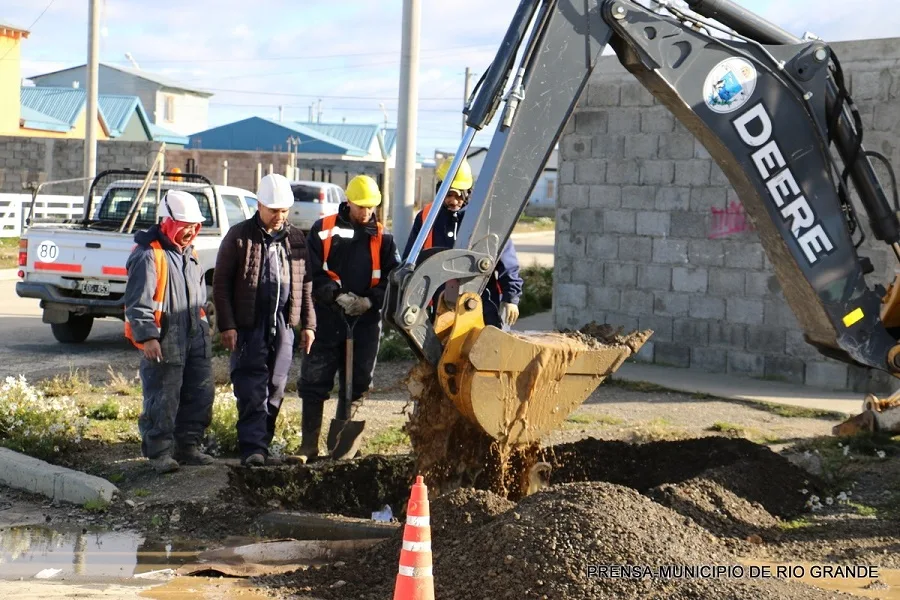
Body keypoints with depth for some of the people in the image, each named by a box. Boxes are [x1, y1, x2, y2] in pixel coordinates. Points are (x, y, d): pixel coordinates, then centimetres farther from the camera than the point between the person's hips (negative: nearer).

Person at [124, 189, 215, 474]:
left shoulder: (189, 254, 16)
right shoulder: (148, 256, -12)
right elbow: (138, 302, -17)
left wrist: (202, 327, 27)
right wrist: (147, 336, -23)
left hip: (194, 339, 8)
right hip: (163, 342, -8)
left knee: (200, 394, 10)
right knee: (162, 400, -5)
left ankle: (187, 445, 21)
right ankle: (159, 452, 3)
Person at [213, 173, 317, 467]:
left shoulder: (296, 239, 12)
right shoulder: (239, 236, -2)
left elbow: (306, 284, 15)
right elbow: (221, 283, -3)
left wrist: (308, 324, 9)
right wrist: (227, 325, -9)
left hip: (283, 326, 5)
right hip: (249, 327, -5)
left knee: (275, 389, 7)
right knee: (252, 390, -8)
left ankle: (263, 445, 14)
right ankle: (252, 448, -10)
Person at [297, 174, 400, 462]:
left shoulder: (382, 237, 8)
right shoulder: (323, 230, 2)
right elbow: (313, 271, -4)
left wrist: (370, 300, -13)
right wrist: (338, 295, -18)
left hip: (366, 321, 2)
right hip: (329, 319, -2)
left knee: (356, 385, 5)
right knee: (314, 383, -2)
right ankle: (308, 447, 6)